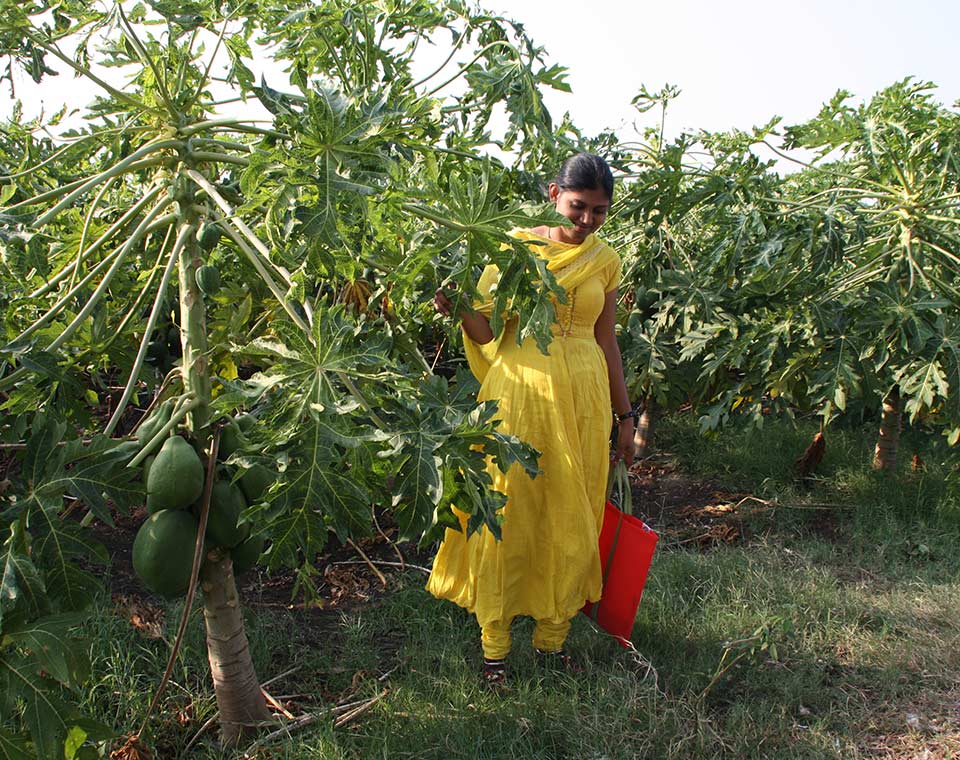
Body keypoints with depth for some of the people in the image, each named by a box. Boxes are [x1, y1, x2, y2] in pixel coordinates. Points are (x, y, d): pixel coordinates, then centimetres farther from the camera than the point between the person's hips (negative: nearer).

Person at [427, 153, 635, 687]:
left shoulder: (605, 260, 7)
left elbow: (607, 342, 13)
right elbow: (489, 332, -5)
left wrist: (625, 416, 14)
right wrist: (458, 309, -26)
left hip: (584, 401, 4)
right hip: (521, 395, -3)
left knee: (572, 519, 8)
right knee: (509, 514, 1)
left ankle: (553, 636, 25)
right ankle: (494, 645, 16)